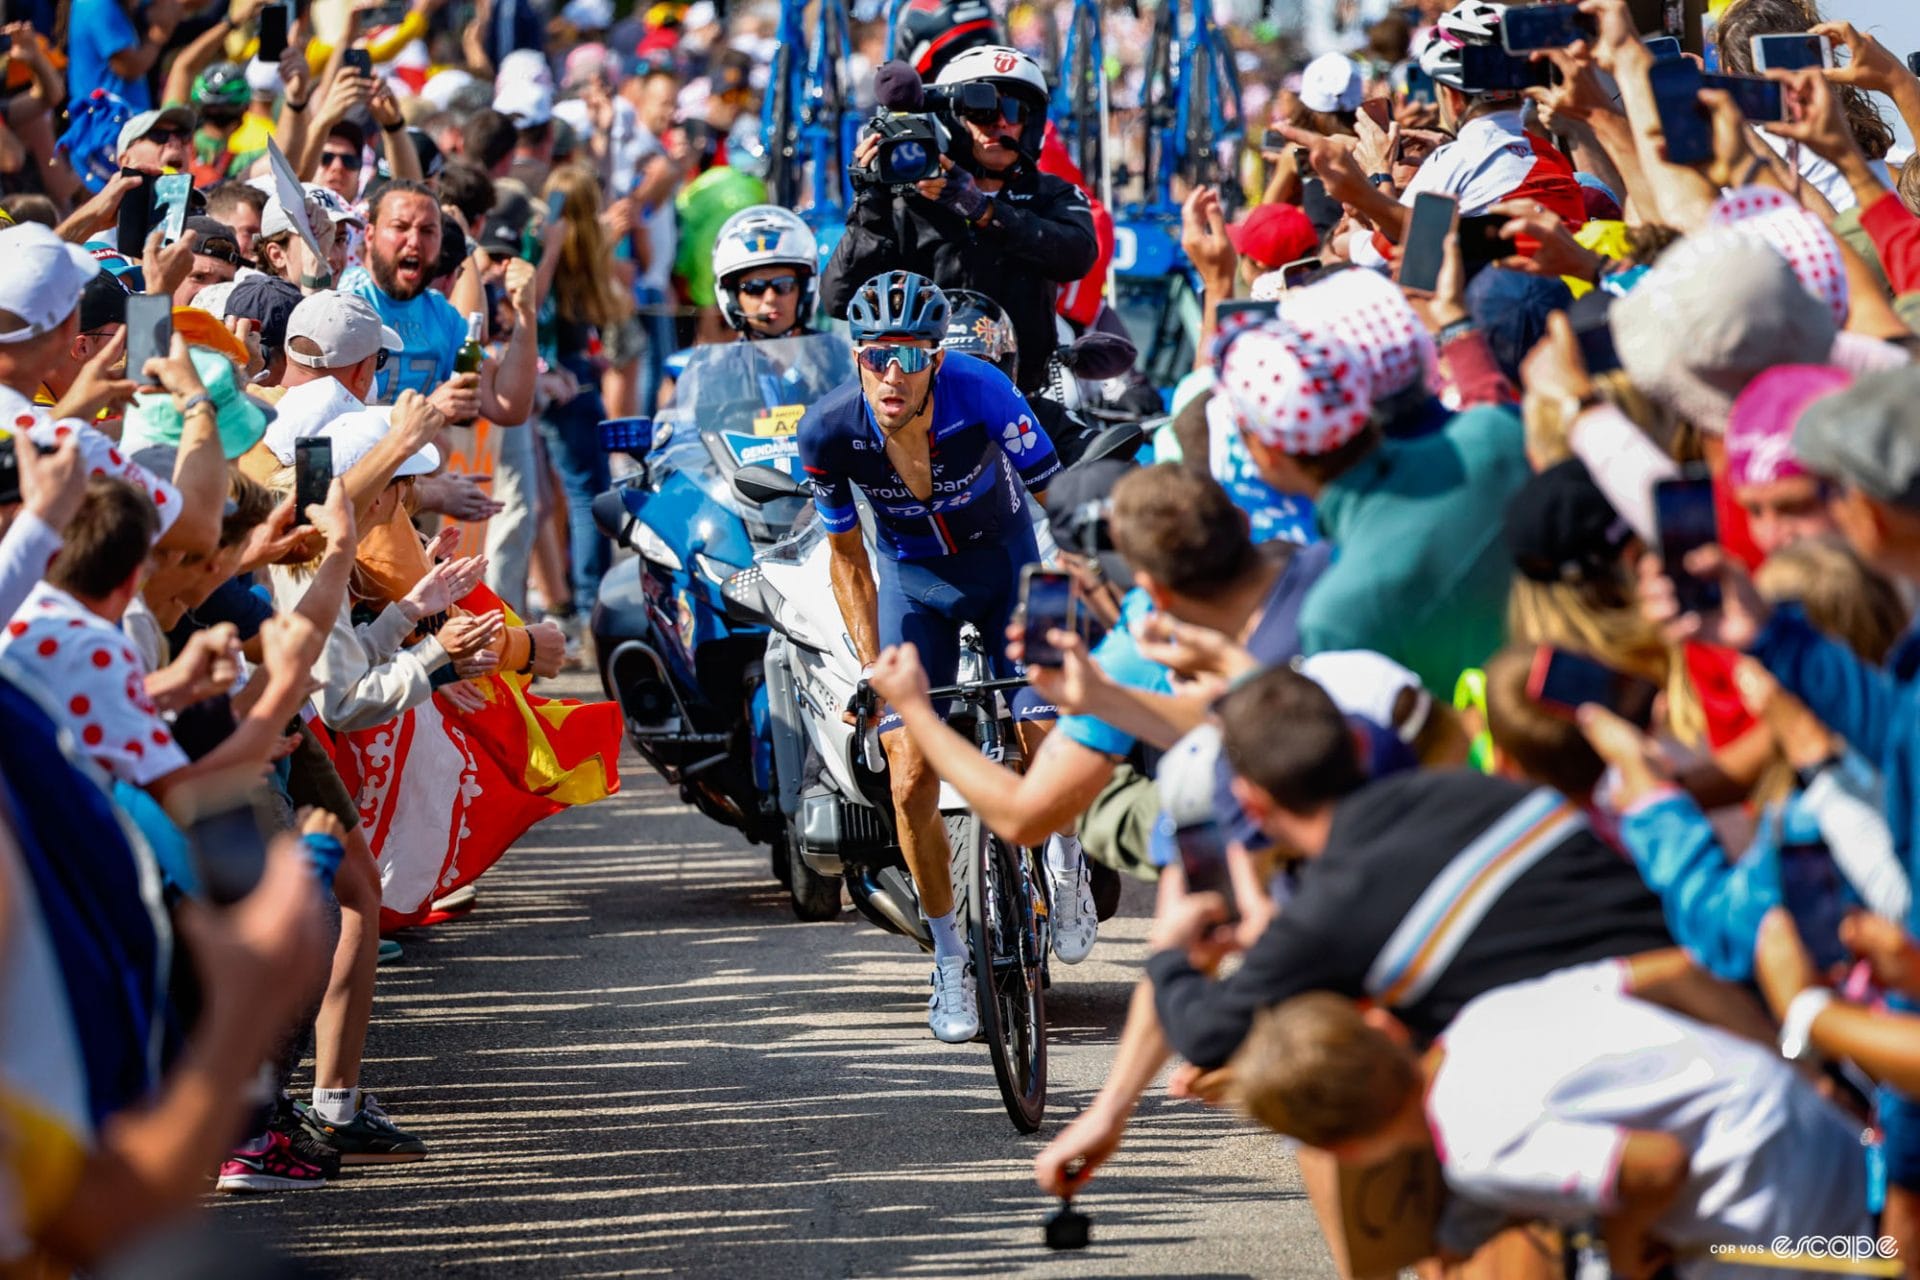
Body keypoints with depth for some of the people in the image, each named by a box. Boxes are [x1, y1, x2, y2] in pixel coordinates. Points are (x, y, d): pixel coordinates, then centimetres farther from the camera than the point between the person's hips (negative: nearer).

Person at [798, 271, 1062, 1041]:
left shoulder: (982, 394, -32)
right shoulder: (828, 431, -25)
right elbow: (846, 555, -8)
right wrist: (871, 671, -11)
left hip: (1002, 558, -1)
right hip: (911, 575, 1)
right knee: (912, 779, -9)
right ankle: (950, 962, 10)